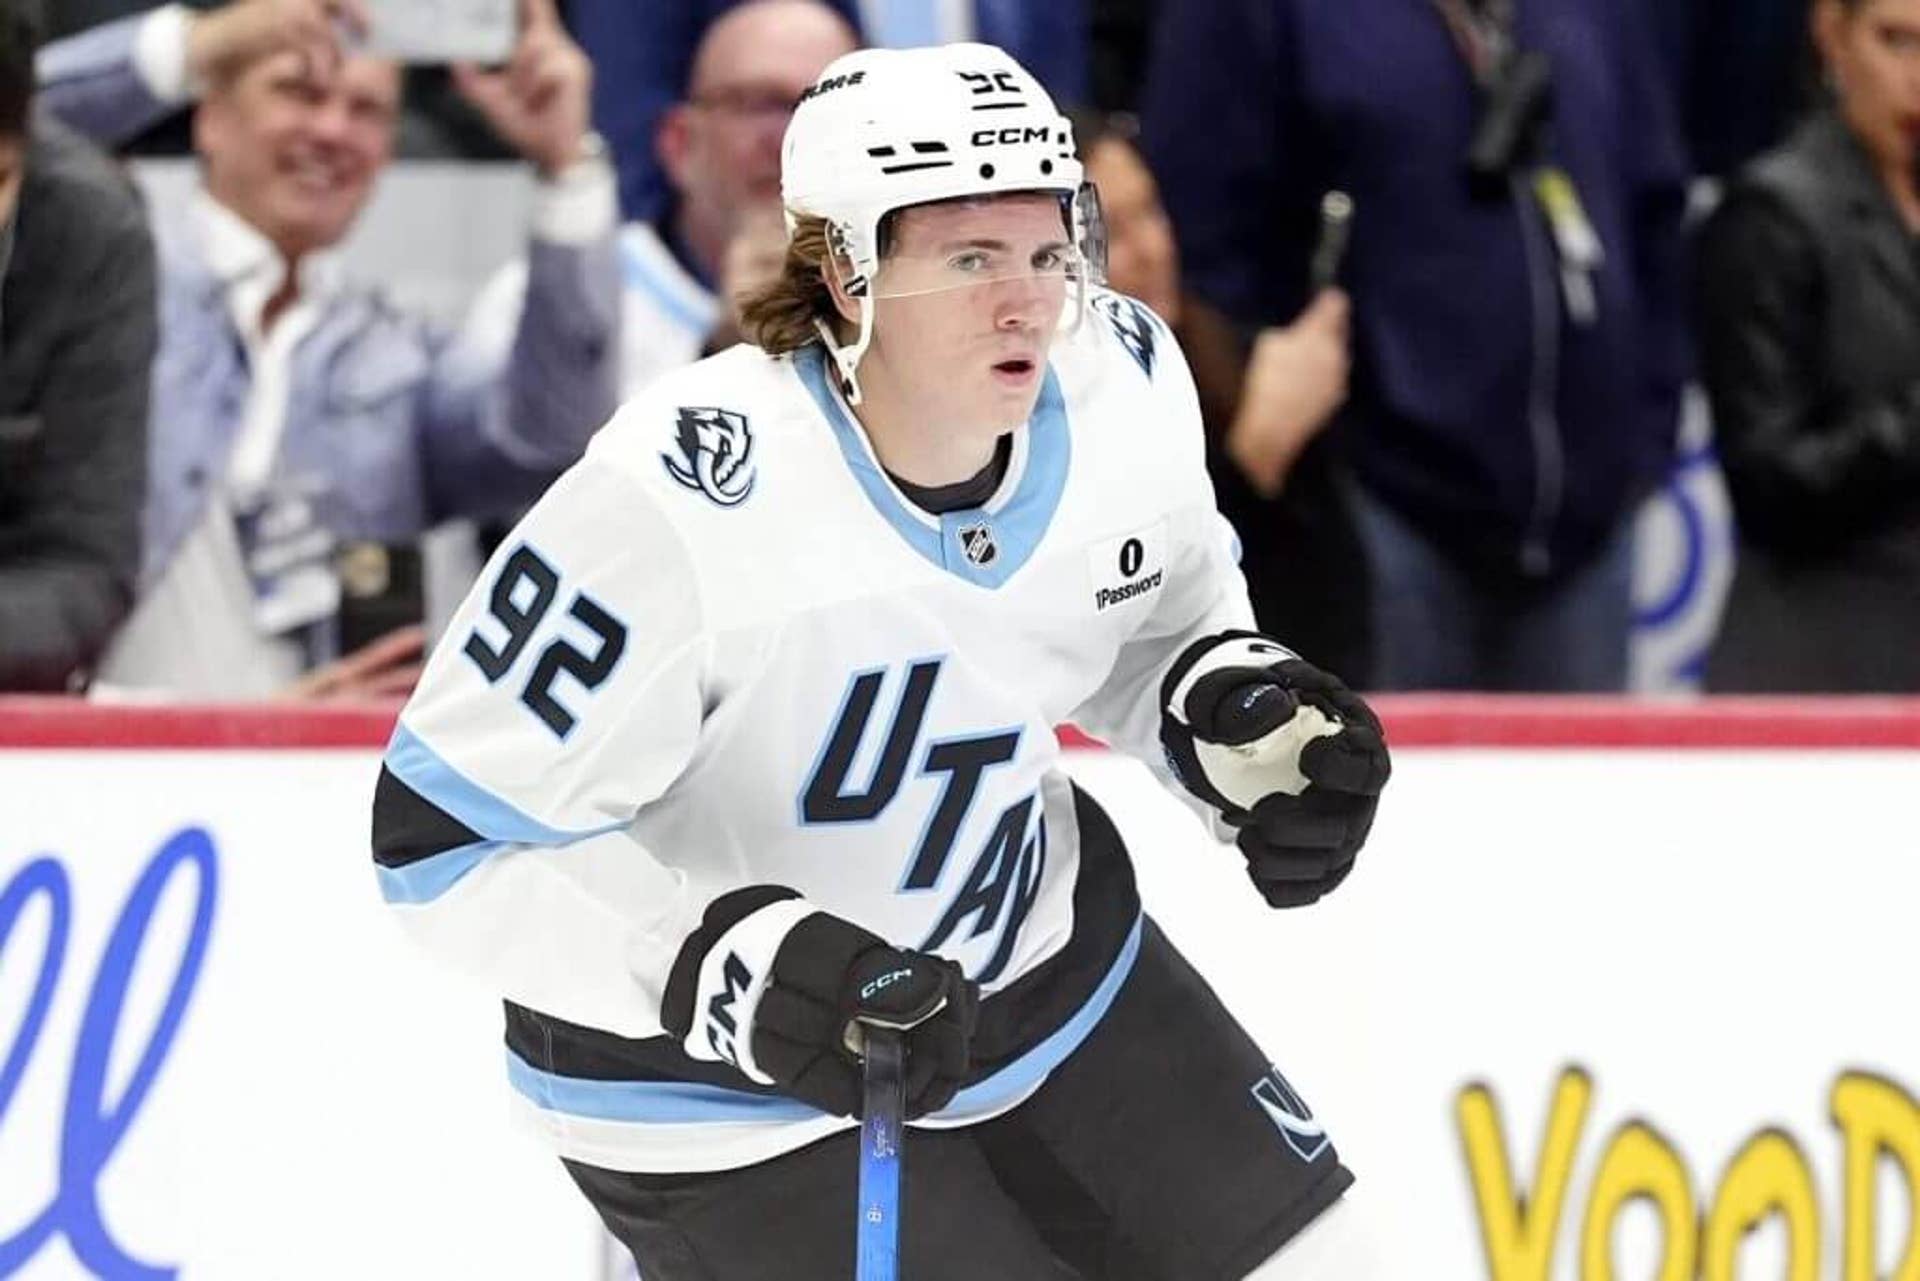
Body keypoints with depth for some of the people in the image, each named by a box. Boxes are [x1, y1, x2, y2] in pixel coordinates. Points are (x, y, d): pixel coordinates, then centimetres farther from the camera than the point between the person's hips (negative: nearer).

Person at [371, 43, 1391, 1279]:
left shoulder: (1126, 382, -14)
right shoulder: (681, 509, -33)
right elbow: (447, 834, -26)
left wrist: (1240, 714, -12)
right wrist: (735, 968, -36)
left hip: (1045, 956, 7)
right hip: (717, 1077, -7)